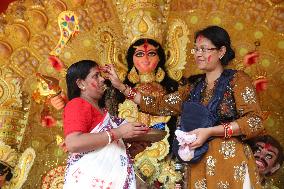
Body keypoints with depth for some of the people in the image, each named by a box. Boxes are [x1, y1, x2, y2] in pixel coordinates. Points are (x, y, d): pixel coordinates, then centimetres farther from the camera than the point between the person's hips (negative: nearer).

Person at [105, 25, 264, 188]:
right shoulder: (193, 86, 12)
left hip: (229, 161, -5)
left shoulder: (237, 79, -4)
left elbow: (255, 122, -14)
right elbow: (160, 105, 8)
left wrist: (210, 131, -21)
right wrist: (121, 86, 5)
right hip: (199, 164, 5)